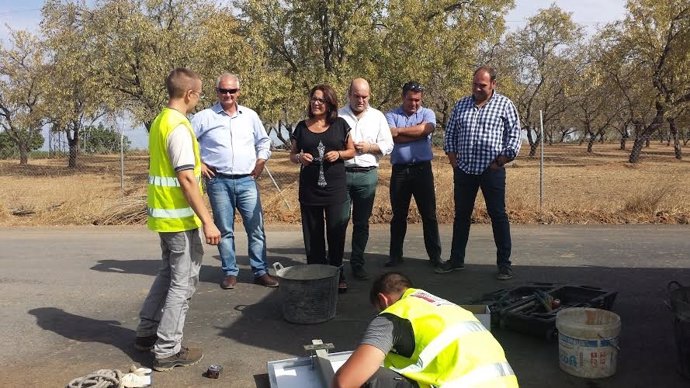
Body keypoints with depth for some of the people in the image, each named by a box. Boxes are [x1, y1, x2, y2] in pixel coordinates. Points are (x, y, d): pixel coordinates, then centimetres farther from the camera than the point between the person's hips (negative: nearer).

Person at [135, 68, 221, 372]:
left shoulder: (160, 121, 10)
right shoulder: (179, 128, -20)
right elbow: (186, 180, -25)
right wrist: (207, 221, -24)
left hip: (164, 214, 10)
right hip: (180, 218, -9)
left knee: (169, 273, 22)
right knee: (183, 282, 1)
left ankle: (146, 332, 31)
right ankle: (167, 351, 9)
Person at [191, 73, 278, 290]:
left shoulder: (250, 116, 9)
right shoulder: (204, 117, 0)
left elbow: (263, 141, 21)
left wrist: (261, 161, 9)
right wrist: (198, 163, -2)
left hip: (247, 181, 2)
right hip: (219, 182, -2)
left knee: (256, 229, 2)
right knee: (225, 231, 5)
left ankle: (260, 272, 12)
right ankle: (230, 273, 16)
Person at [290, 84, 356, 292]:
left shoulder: (340, 125, 4)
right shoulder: (302, 127, 7)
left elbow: (351, 151, 9)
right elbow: (292, 154, 13)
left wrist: (339, 154, -11)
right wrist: (299, 157, -9)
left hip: (335, 188, -1)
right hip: (309, 189, 2)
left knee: (336, 233, 0)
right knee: (313, 235, 7)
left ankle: (337, 275, 14)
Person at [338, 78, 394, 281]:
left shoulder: (377, 117, 9)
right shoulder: (338, 116, 5)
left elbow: (388, 145, 7)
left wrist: (368, 147, -7)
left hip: (367, 175, 2)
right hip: (341, 173, -2)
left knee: (362, 222, 9)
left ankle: (357, 263, 19)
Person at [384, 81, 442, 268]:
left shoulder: (427, 113, 8)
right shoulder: (391, 115, 6)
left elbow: (427, 129, -15)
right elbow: (394, 138, -13)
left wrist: (400, 130, -12)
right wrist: (418, 132, -11)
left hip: (422, 168, 0)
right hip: (399, 170, 0)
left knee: (429, 214, 4)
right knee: (398, 215, 9)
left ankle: (435, 255, 13)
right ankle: (395, 255, 19)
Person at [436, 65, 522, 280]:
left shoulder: (504, 105, -1)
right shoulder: (461, 105, 10)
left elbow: (514, 136, -3)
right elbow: (450, 135, 13)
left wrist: (499, 162, -9)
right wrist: (454, 162, 4)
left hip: (492, 171, -4)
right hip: (464, 170, 4)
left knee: (498, 216, 1)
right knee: (461, 215, 11)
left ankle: (504, 263, 10)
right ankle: (456, 259, 22)